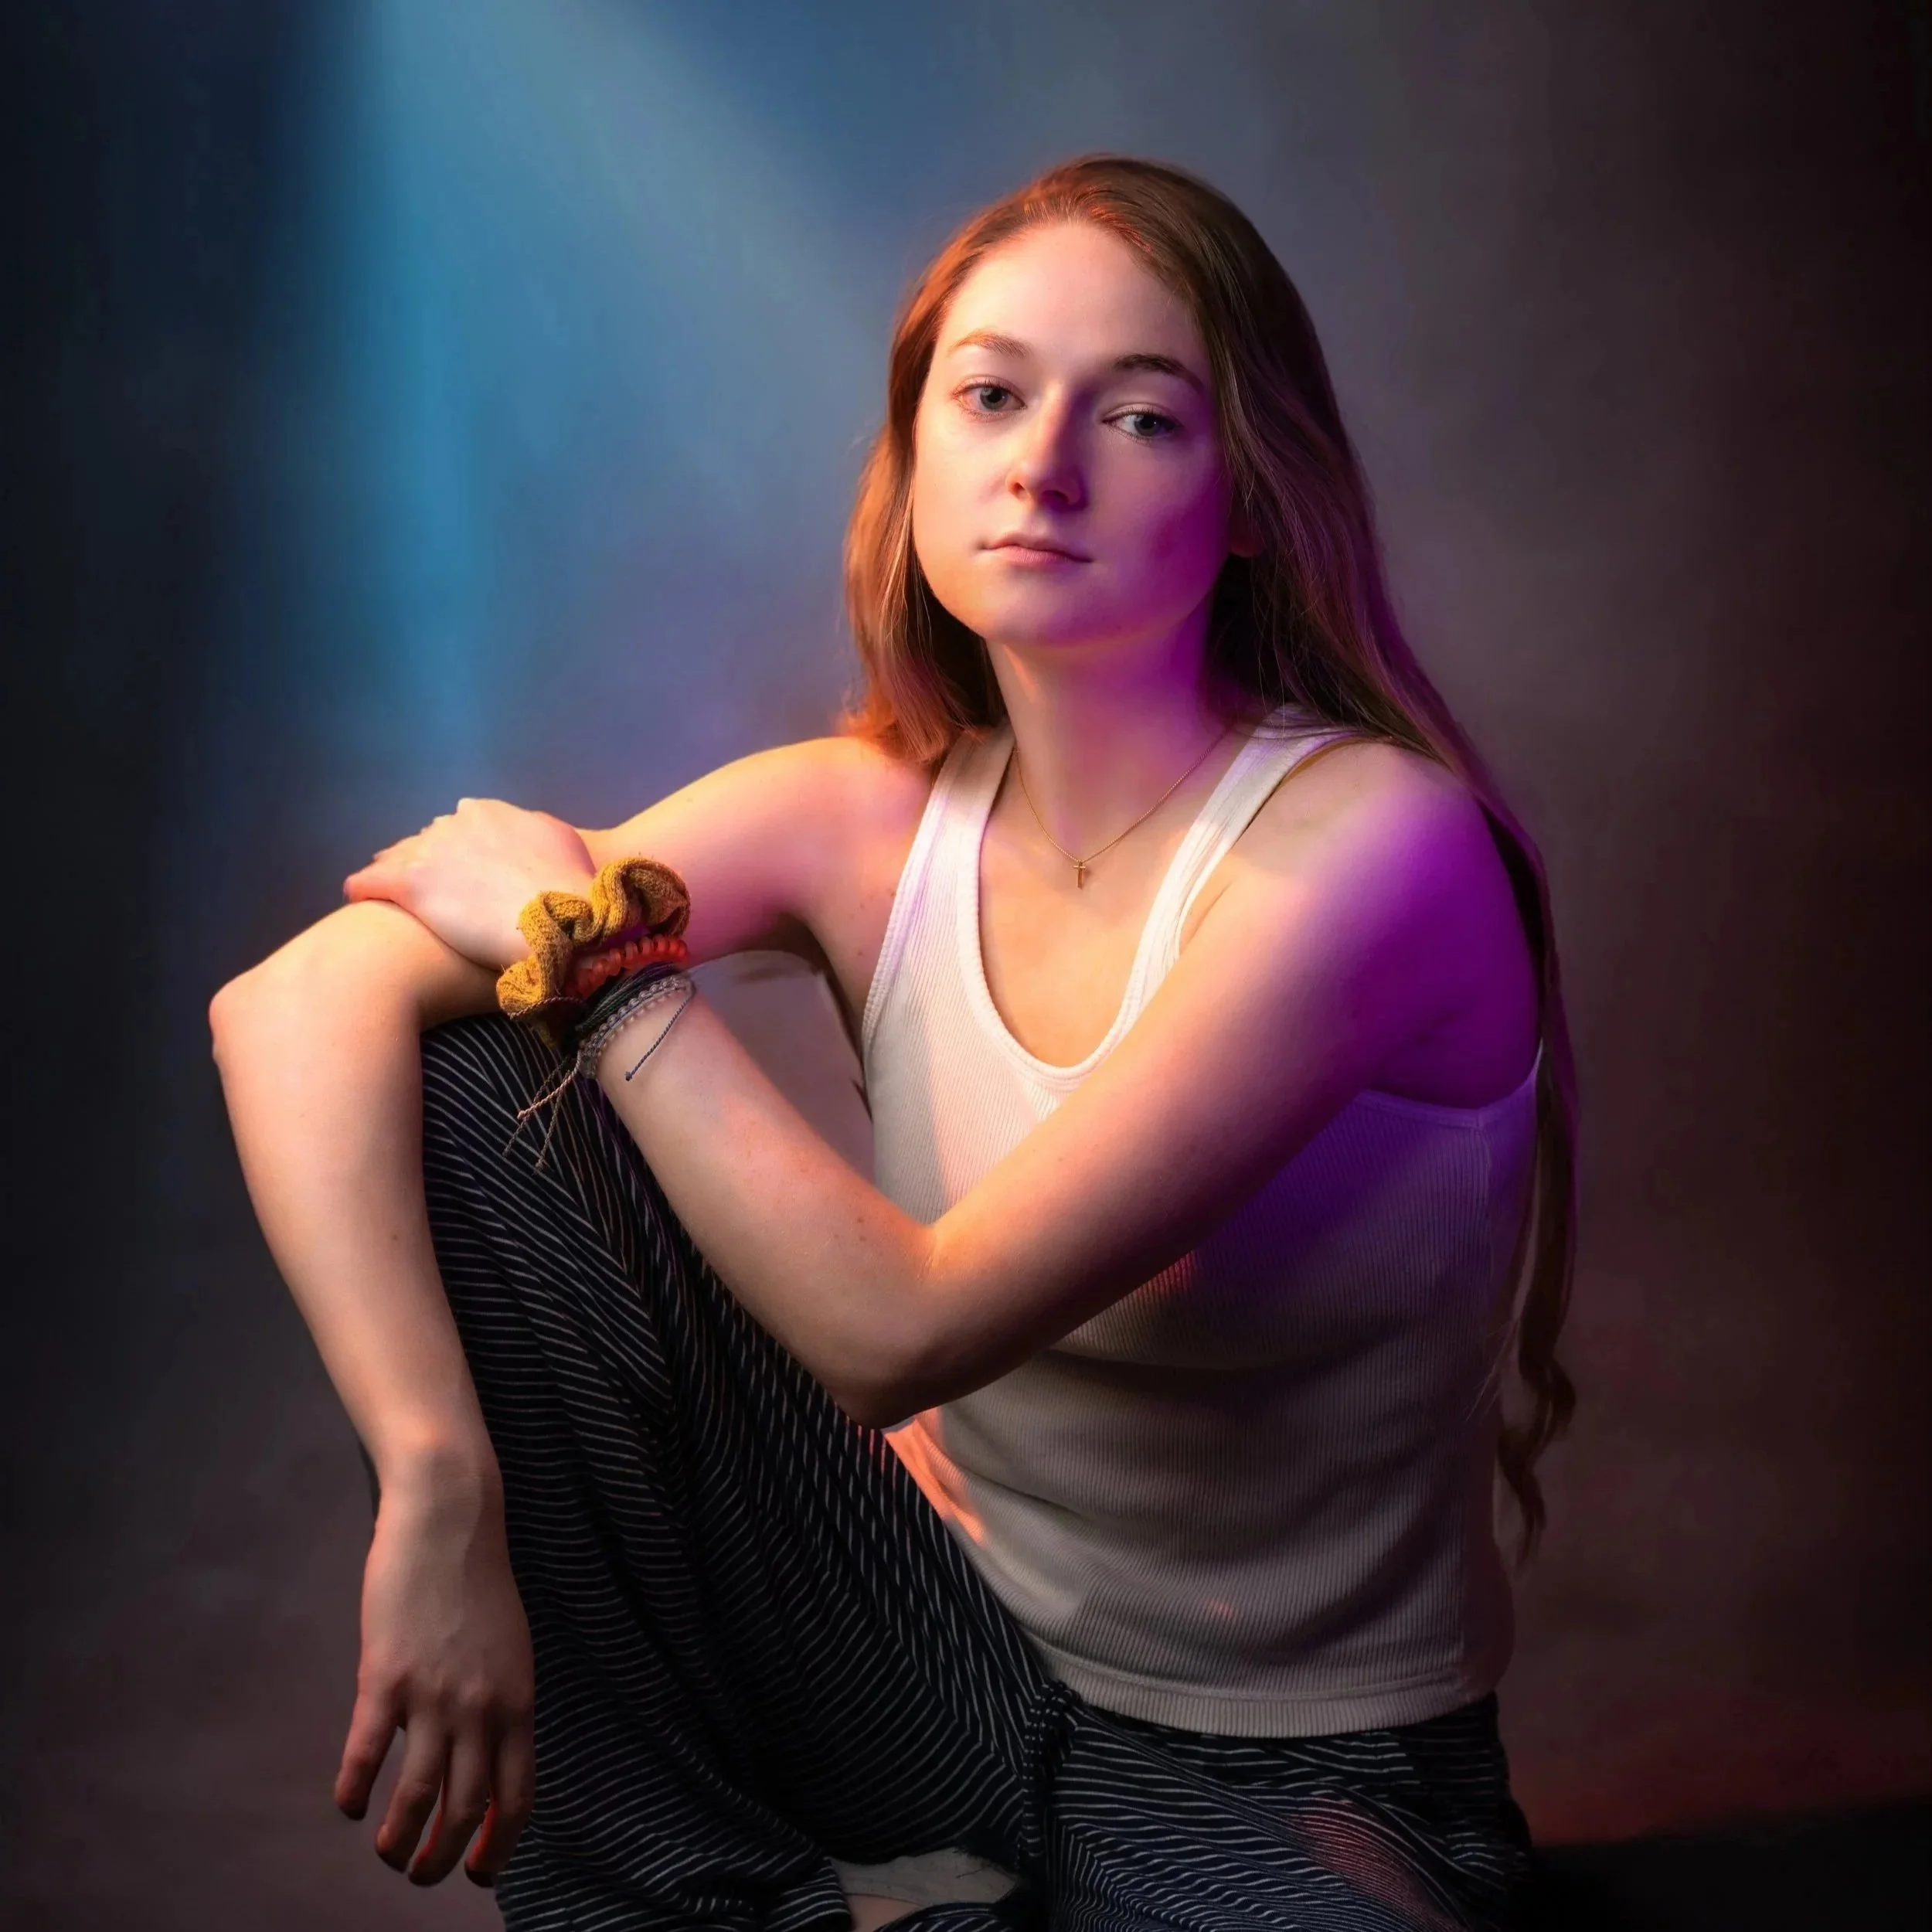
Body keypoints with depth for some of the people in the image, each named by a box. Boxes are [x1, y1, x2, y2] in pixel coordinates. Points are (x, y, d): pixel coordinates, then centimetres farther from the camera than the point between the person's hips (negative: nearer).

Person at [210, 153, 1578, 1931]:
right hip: (961, 1639, 4)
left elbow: (905, 1328, -28)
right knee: (459, 1093, -11)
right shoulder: (868, 818, -8)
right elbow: (299, 1003, -15)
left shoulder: (1369, 840, -23)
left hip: (1287, 1783, -4)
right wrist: (436, 1492, -29)